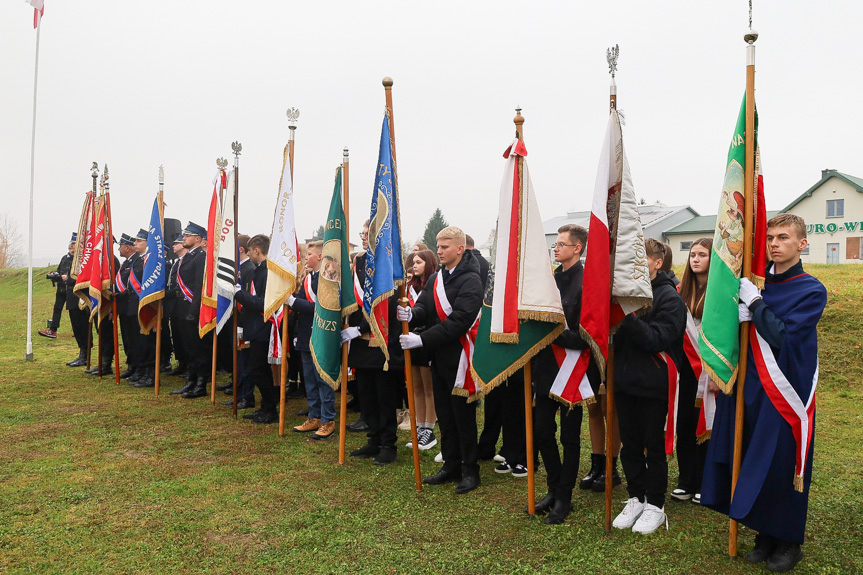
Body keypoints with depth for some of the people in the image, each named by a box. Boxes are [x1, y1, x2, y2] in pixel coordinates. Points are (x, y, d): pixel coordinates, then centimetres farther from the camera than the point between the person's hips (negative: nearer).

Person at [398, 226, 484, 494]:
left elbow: (459, 321, -22)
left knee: (464, 416, 2)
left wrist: (422, 339, -25)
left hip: (459, 358, -7)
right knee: (444, 415, 15)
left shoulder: (470, 281, -13)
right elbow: (424, 307, 4)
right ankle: (451, 466, 27)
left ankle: (471, 470, 16)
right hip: (439, 358, 7)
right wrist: (411, 314, -21)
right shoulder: (435, 278, 12)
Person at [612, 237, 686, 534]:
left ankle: (655, 505, 22)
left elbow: (656, 340, -21)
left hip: (653, 383, -5)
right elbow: (614, 333, 9)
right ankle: (636, 498, 28)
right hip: (625, 379, 5)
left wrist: (629, 316, -30)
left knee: (653, 445, 7)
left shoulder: (669, 298, -10)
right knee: (630, 442, 13)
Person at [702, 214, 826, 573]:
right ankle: (766, 534, 29)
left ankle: (789, 542, 23)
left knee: (783, 467, 3)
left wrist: (754, 302, -16)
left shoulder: (812, 291, -7)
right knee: (755, 464, 11)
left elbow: (782, 337, -19)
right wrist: (738, 314, -9)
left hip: (786, 391, -5)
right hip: (752, 386, 5)